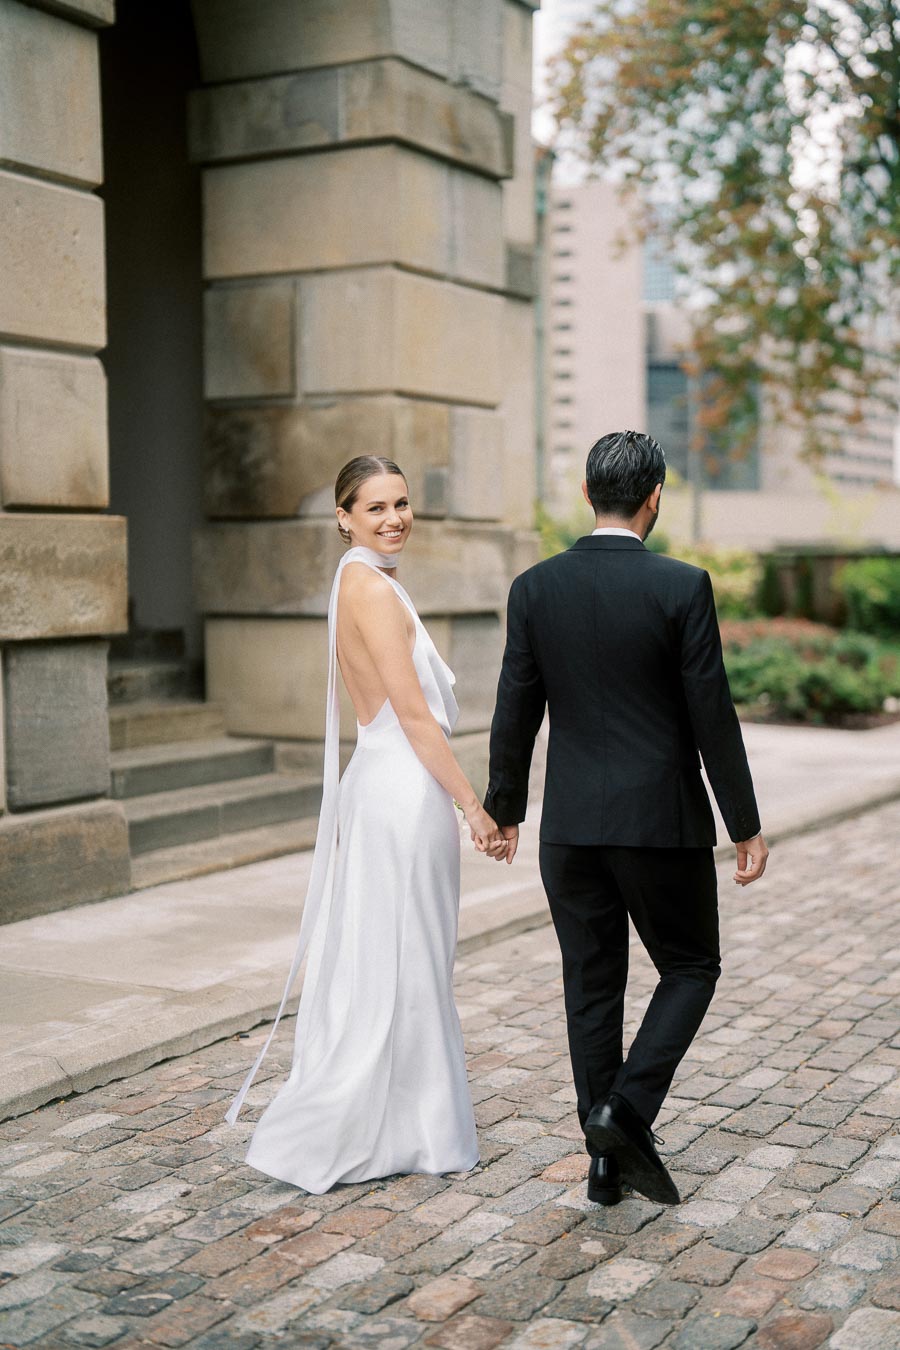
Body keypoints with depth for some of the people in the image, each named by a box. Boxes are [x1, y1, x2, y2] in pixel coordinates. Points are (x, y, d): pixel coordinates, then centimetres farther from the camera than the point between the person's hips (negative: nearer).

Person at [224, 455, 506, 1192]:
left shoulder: (360, 582, 13)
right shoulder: (373, 588, -16)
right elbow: (413, 714, -19)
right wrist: (474, 805, -16)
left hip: (378, 781, 10)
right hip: (406, 790, -10)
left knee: (374, 963, 14)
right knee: (397, 965, -1)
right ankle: (329, 1140, 9)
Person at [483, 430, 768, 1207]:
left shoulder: (535, 589, -2)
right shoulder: (682, 587, -11)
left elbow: (515, 714, 2)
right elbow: (713, 718, -10)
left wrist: (504, 809, 15)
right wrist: (746, 825, -1)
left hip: (572, 824, 4)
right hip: (663, 821, -3)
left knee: (592, 984, 13)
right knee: (691, 968, 14)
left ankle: (608, 1157, 18)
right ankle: (628, 1110, -3)